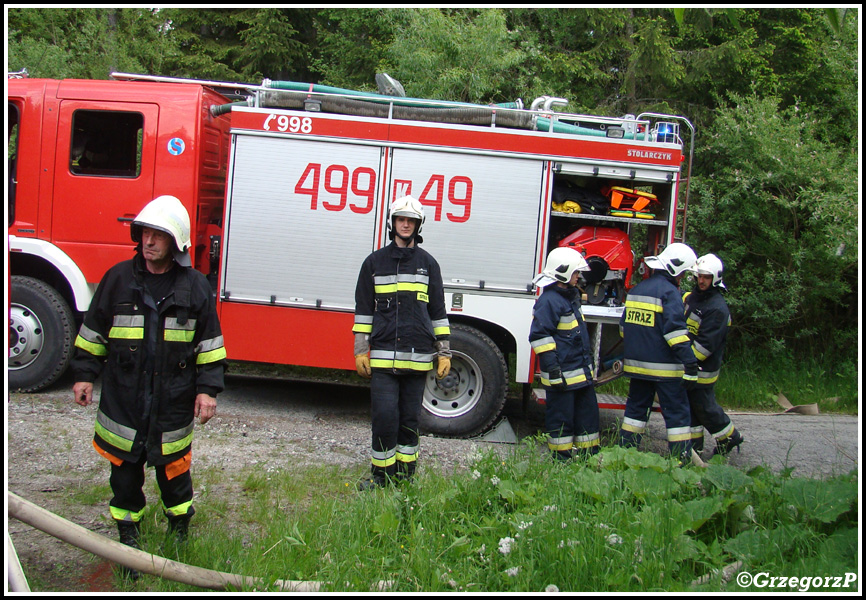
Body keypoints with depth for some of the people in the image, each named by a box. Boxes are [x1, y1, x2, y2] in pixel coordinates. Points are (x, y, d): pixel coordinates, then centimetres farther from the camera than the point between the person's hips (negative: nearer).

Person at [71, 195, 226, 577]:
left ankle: (179, 538, 33)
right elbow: (93, 333, 8)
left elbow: (210, 345, 1)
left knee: (173, 473, 12)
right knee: (125, 475, 11)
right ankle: (128, 542, 29)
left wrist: (207, 389, -3)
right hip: (123, 400, 1)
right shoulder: (118, 279, 0)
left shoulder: (195, 287, -2)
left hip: (173, 404, -1)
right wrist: (84, 375, 5)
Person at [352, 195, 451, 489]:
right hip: (383, 355, -1)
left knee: (410, 417, 7)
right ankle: (381, 475, 9)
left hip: (418, 355, 1)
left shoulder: (428, 263, 10)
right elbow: (363, 309, 9)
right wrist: (361, 351, 3)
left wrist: (444, 352, 5)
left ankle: (405, 474, 20)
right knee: (385, 415, -6)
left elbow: (438, 311, 10)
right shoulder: (375, 262, 8)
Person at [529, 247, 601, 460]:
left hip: (581, 371, 10)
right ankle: (561, 457, 12)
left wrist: (589, 361, 27)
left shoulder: (570, 296, 16)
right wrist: (553, 368, -22)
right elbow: (540, 336, -20)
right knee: (561, 418, 1)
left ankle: (589, 454, 26)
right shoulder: (549, 300, -16)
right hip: (563, 375, -10)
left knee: (588, 412, 15)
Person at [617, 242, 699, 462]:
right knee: (677, 413, 1)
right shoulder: (669, 292, -12)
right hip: (664, 367, -7)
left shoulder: (636, 289, 13)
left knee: (636, 409, 16)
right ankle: (681, 461, 2)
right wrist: (690, 364, -22)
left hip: (637, 363, 7)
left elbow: (624, 325, 22)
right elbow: (676, 331, -21)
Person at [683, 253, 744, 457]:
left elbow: (706, 344, -22)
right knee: (688, 403, 12)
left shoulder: (717, 308, -18)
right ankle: (695, 443, 23)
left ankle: (729, 437, 21)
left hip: (703, 368, -8)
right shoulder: (691, 297, 8)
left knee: (704, 405, 1)